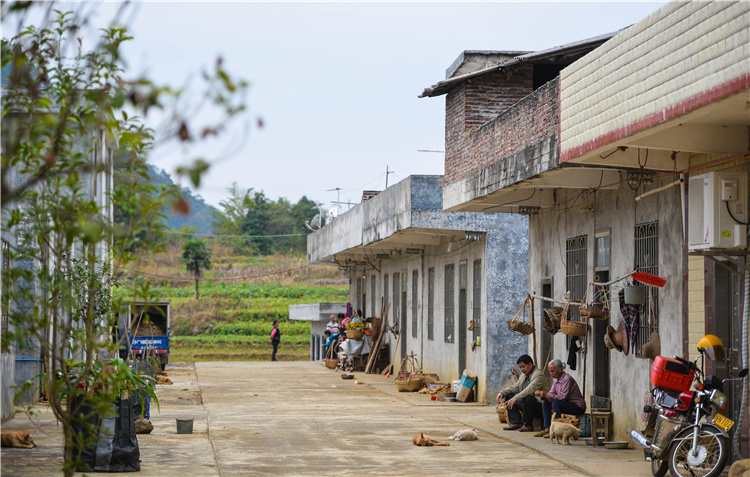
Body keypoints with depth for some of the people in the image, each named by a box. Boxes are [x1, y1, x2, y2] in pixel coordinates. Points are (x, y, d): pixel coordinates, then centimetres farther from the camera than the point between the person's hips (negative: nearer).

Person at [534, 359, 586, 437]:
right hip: (567, 404, 9)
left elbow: (563, 397, -26)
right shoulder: (556, 379, 7)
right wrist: (542, 394, -16)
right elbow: (551, 394, 4)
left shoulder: (567, 379, -20)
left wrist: (547, 395, -29)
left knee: (556, 403, -30)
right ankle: (547, 429, -6)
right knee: (545, 403, 0)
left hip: (578, 406, -9)